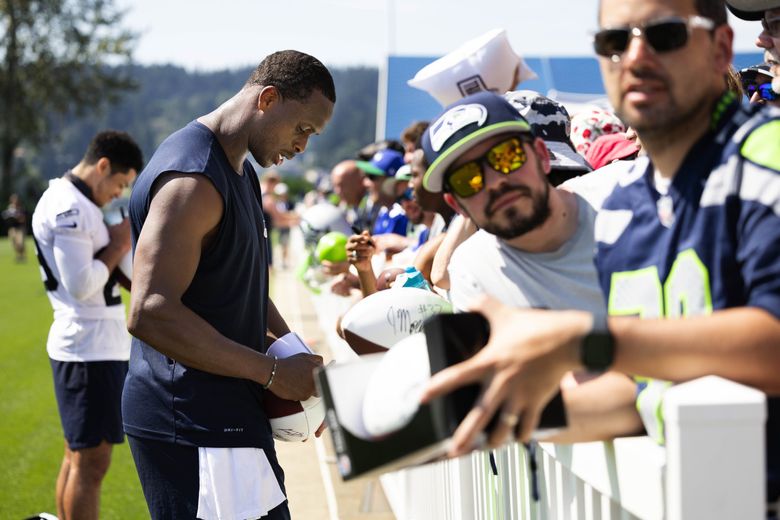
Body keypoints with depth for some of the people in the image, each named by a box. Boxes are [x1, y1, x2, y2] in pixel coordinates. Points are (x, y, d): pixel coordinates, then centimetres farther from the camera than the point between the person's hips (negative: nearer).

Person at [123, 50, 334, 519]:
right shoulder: (192, 180, -18)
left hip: (224, 411, 10)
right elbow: (149, 313, -27)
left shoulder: (240, 173, 16)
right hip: (193, 425, -10)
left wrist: (297, 354, 9)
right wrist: (272, 372, -21)